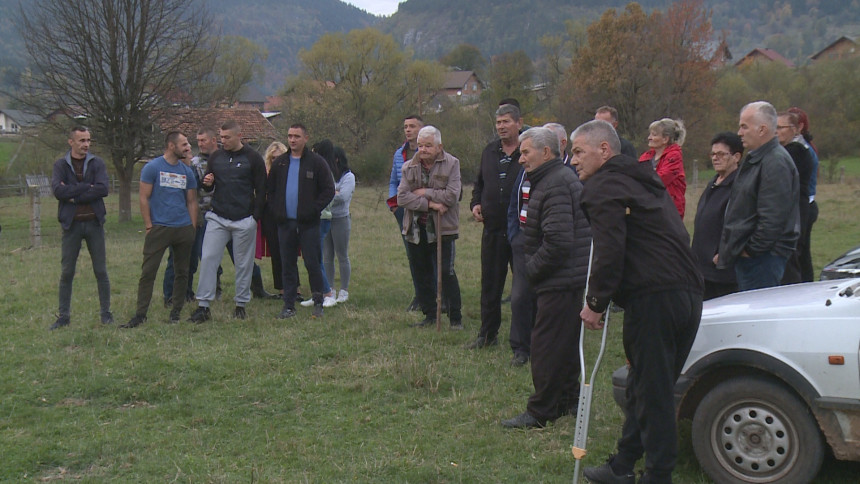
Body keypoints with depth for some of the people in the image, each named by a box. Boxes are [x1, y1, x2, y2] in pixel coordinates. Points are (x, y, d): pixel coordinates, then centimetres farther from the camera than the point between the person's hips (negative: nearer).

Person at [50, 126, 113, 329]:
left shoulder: (97, 163, 3)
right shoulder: (61, 165, 2)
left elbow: (103, 189, -13)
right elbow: (58, 190, -14)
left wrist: (73, 195, -14)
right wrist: (87, 187, -16)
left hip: (94, 222, 0)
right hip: (71, 224, 0)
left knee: (101, 271, 5)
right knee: (66, 272, 5)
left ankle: (105, 313, 15)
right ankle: (63, 316, 13)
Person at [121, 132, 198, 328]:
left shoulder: (187, 172, 11)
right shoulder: (152, 168, -2)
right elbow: (144, 198, -3)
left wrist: (193, 227, 7)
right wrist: (149, 226, -7)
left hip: (184, 229, 4)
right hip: (159, 228, -4)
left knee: (182, 272, 8)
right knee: (148, 271, -5)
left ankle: (176, 312, 18)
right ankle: (140, 314, -1)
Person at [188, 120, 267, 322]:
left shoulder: (253, 158, -3)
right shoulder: (216, 157, 9)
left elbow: (261, 190, -1)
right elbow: (207, 186, 18)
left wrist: (255, 216, -8)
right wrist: (207, 183, -7)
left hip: (244, 221, -3)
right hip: (217, 218, 3)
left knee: (243, 263, 6)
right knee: (208, 259, -5)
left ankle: (241, 304, 18)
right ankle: (203, 306, -2)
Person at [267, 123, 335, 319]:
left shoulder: (316, 162, -1)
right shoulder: (279, 163, 11)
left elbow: (329, 190, -2)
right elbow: (269, 190, 18)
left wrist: (314, 210, -10)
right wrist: (276, 211, 4)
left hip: (308, 223, -4)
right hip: (285, 223, 4)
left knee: (312, 264, -1)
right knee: (287, 265, 7)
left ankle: (318, 303, 11)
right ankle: (289, 305, 12)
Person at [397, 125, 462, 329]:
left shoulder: (451, 164, -6)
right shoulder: (409, 167, 4)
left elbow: (451, 196, -17)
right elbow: (402, 197, -7)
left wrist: (424, 193, -12)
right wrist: (429, 204, -17)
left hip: (442, 228, -4)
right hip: (416, 230, 4)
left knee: (446, 273, -4)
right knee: (422, 274, 12)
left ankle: (456, 317, 6)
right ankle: (429, 315, 23)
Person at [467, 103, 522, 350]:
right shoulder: (489, 151, 12)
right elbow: (479, 183, 24)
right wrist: (476, 203, 7)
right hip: (492, 228, 5)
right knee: (490, 283, 10)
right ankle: (488, 334, 20)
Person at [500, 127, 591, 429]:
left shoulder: (555, 185, -19)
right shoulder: (562, 177, 17)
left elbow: (558, 242, -27)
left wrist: (532, 270, -14)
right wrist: (533, 268, 14)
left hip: (561, 281, -11)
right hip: (572, 279, 11)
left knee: (546, 344, -5)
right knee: (566, 344, 19)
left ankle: (541, 412, 2)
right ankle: (568, 401, 29)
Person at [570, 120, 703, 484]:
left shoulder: (604, 187, -7)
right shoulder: (642, 179, 23)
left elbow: (609, 252, -18)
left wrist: (595, 303, -7)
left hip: (652, 300, -10)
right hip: (688, 294, 10)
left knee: (651, 392, -2)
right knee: (654, 388, 17)